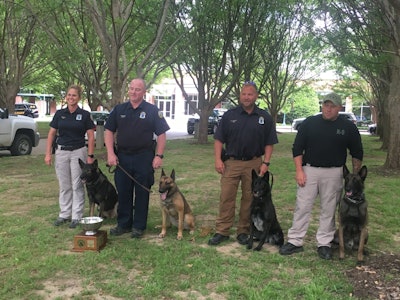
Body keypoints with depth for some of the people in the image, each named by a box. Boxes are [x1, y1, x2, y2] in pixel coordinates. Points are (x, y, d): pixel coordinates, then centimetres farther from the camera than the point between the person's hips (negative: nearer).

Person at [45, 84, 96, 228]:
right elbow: (51, 134, 6)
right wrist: (48, 153, 0)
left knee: (77, 185, 2)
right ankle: (64, 214, 21)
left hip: (78, 152, -3)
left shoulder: (84, 115, -3)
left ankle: (77, 216, 9)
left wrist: (90, 156, -8)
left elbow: (91, 137, -3)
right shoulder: (59, 114, 4)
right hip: (61, 152, 3)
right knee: (64, 185, 10)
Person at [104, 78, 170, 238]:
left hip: (144, 158, -3)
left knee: (142, 193, 5)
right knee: (123, 192, 9)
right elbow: (109, 131, 8)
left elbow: (161, 134, -2)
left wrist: (159, 156, -9)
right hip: (122, 157, 3)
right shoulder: (119, 109, 8)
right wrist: (110, 153, -3)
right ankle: (123, 224, 23)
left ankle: (139, 226, 16)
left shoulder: (152, 110, -1)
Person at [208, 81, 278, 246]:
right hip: (231, 162, 0)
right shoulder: (230, 115, 3)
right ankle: (222, 231, 8)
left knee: (249, 198, 7)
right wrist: (218, 159, -6)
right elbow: (219, 139, 3)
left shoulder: (264, 117, 4)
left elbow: (269, 143, 5)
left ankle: (243, 232, 19)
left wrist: (266, 163, -4)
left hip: (254, 164, 1)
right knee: (226, 197, -1)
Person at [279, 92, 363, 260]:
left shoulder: (348, 127, 2)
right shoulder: (309, 123, 1)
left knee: (328, 209, 7)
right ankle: (295, 241, 9)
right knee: (302, 207, 1)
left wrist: (355, 176, 7)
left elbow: (357, 153, 10)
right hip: (309, 170, 0)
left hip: (334, 173, 0)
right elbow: (297, 148, 3)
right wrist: (299, 170, -5)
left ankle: (324, 244, 18)